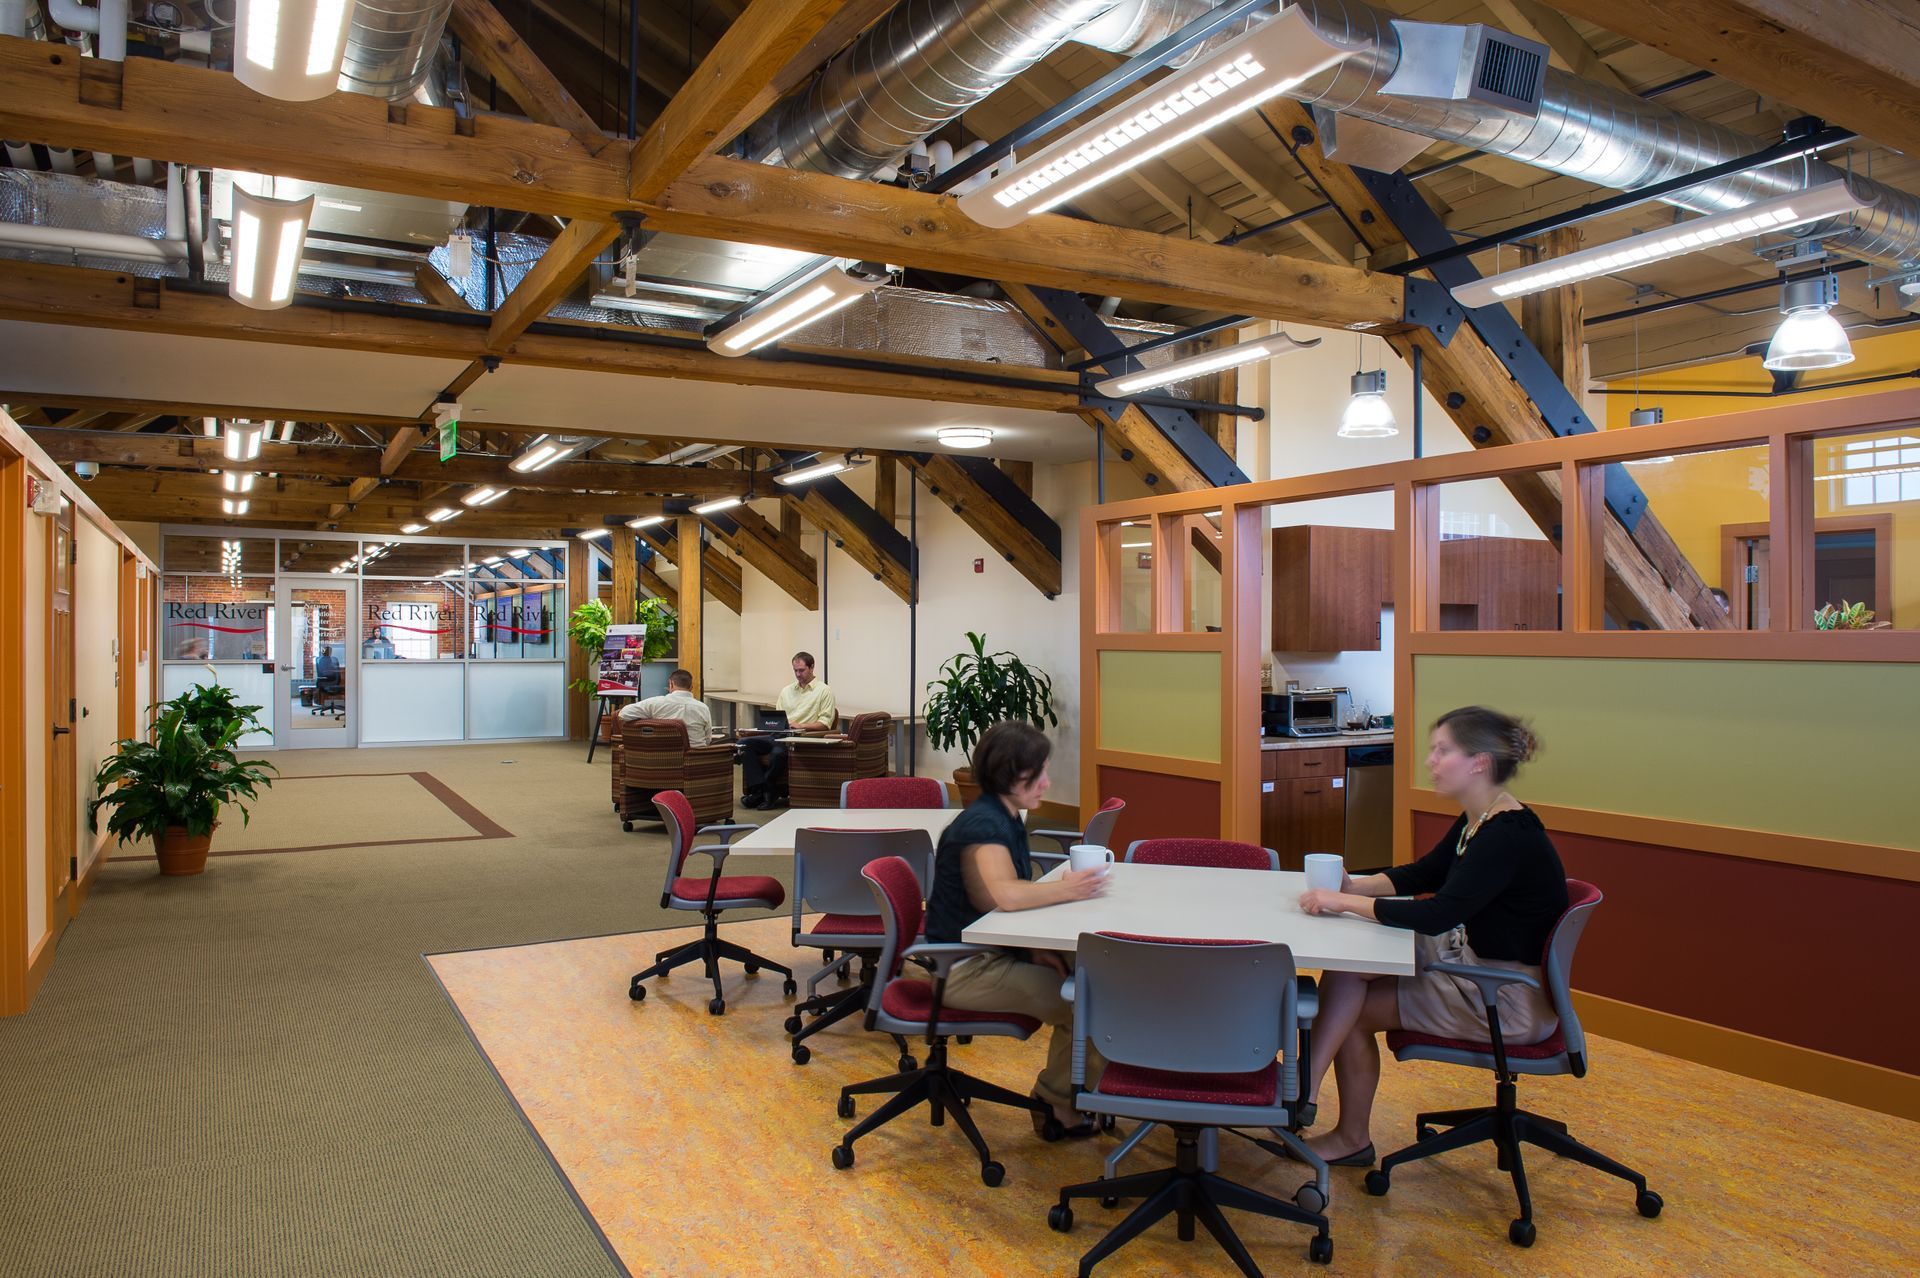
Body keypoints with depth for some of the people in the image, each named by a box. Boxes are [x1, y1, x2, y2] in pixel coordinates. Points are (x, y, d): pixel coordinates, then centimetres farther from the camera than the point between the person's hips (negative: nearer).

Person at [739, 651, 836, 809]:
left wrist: (800, 725, -16)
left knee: (779, 752, -38)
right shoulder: (786, 690, 25)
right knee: (745, 743, -18)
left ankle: (767, 790, -15)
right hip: (779, 735, 7)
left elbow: (825, 723, -4)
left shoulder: (824, 691, 5)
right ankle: (759, 790, -23)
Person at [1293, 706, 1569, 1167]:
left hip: (1510, 1001, -9)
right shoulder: (1476, 821, 5)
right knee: (1345, 968, -6)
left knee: (1354, 1011, -6)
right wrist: (1353, 885, -1)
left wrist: (1345, 902, -23)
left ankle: (1351, 1139, 9)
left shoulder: (1509, 835, -25)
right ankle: (1307, 1087, -6)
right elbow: (1421, 874, 16)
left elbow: (1436, 916, -31)